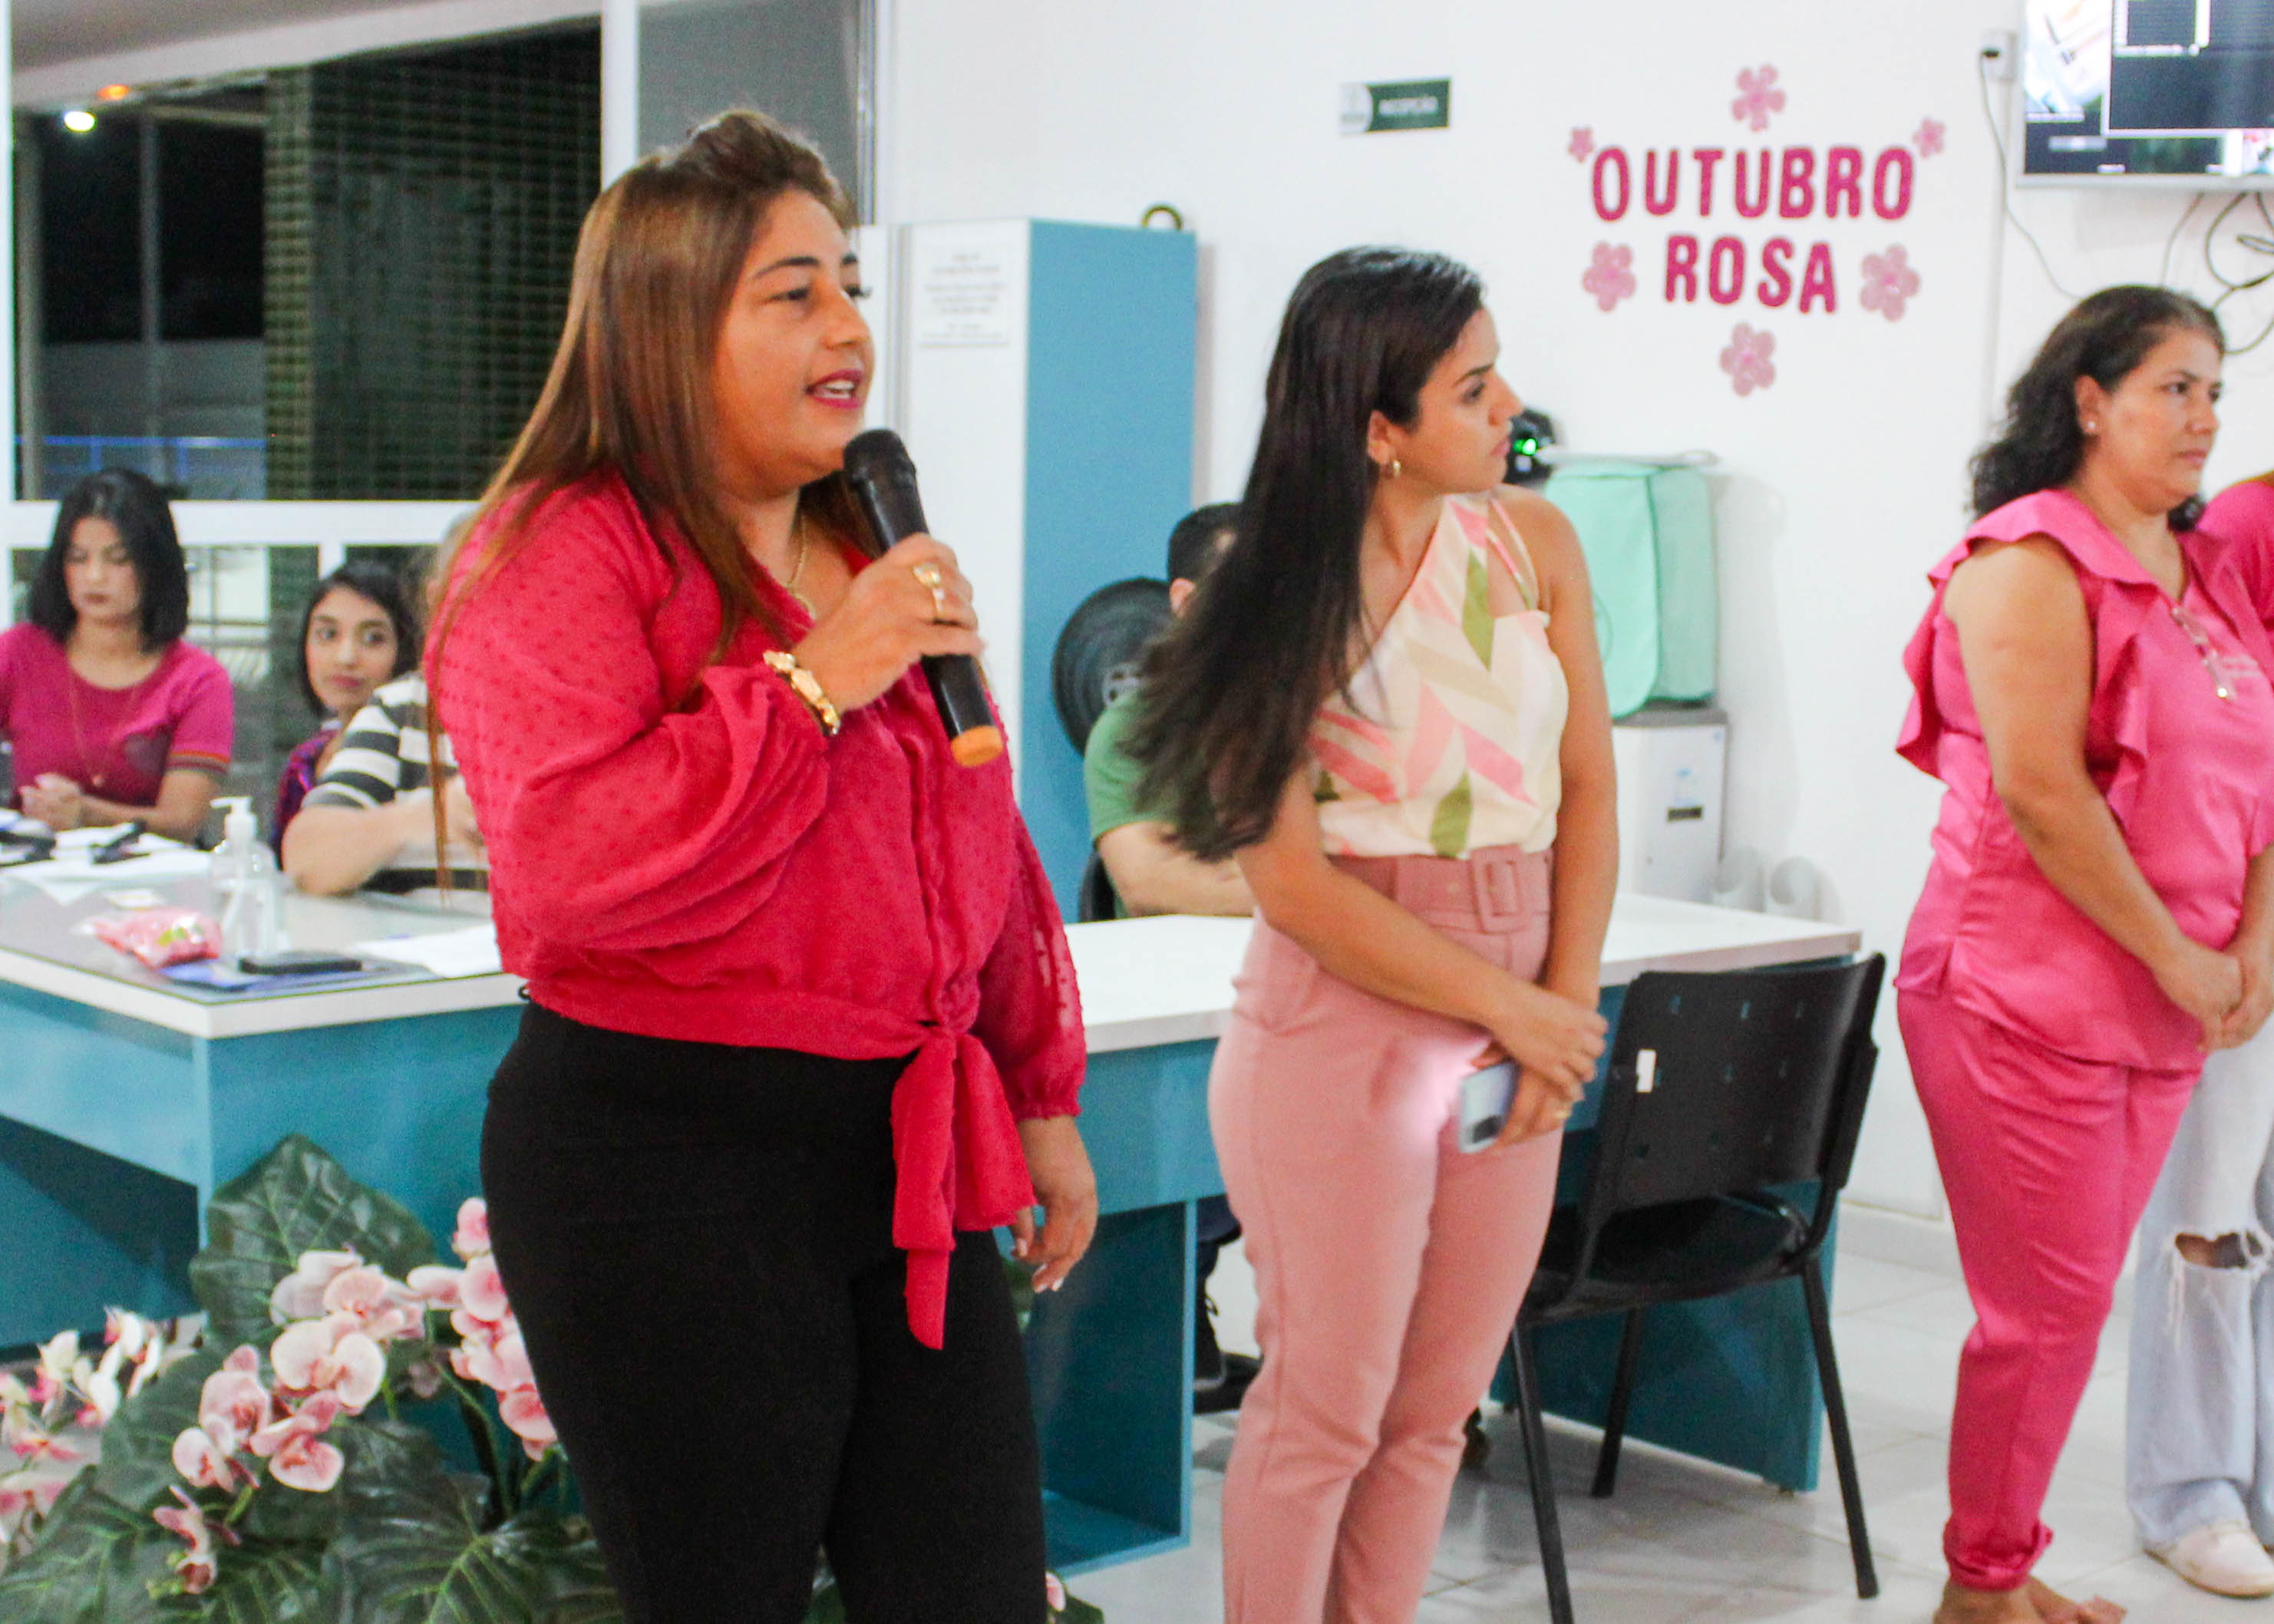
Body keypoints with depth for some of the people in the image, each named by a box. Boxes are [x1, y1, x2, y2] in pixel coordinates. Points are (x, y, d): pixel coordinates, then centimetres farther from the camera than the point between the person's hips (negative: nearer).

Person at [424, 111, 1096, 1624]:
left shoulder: (877, 558, 14)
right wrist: (813, 683, -23)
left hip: (906, 1154, 7)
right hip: (667, 1158, -7)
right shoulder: (566, 552, -9)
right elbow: (567, 860, -24)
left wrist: (1042, 1094, 22)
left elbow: (983, 845, 21)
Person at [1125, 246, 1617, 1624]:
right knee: (1330, 1407, 4)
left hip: (1522, 1025, 5)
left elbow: (1588, 793, 5)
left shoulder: (1533, 541, 3)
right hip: (1343, 1017, -5)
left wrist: (1569, 1003, -6)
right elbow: (1293, 884, -13)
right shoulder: (1275, 605, -10)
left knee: (1438, 1408, 12)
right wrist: (1510, 1009, -12)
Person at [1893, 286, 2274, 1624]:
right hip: (2027, 994, -7)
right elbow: (2038, 793, -19)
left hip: (2166, 1001, 8)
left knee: (2075, 1299, 13)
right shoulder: (2031, 560, -11)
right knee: (2047, 1309, -1)